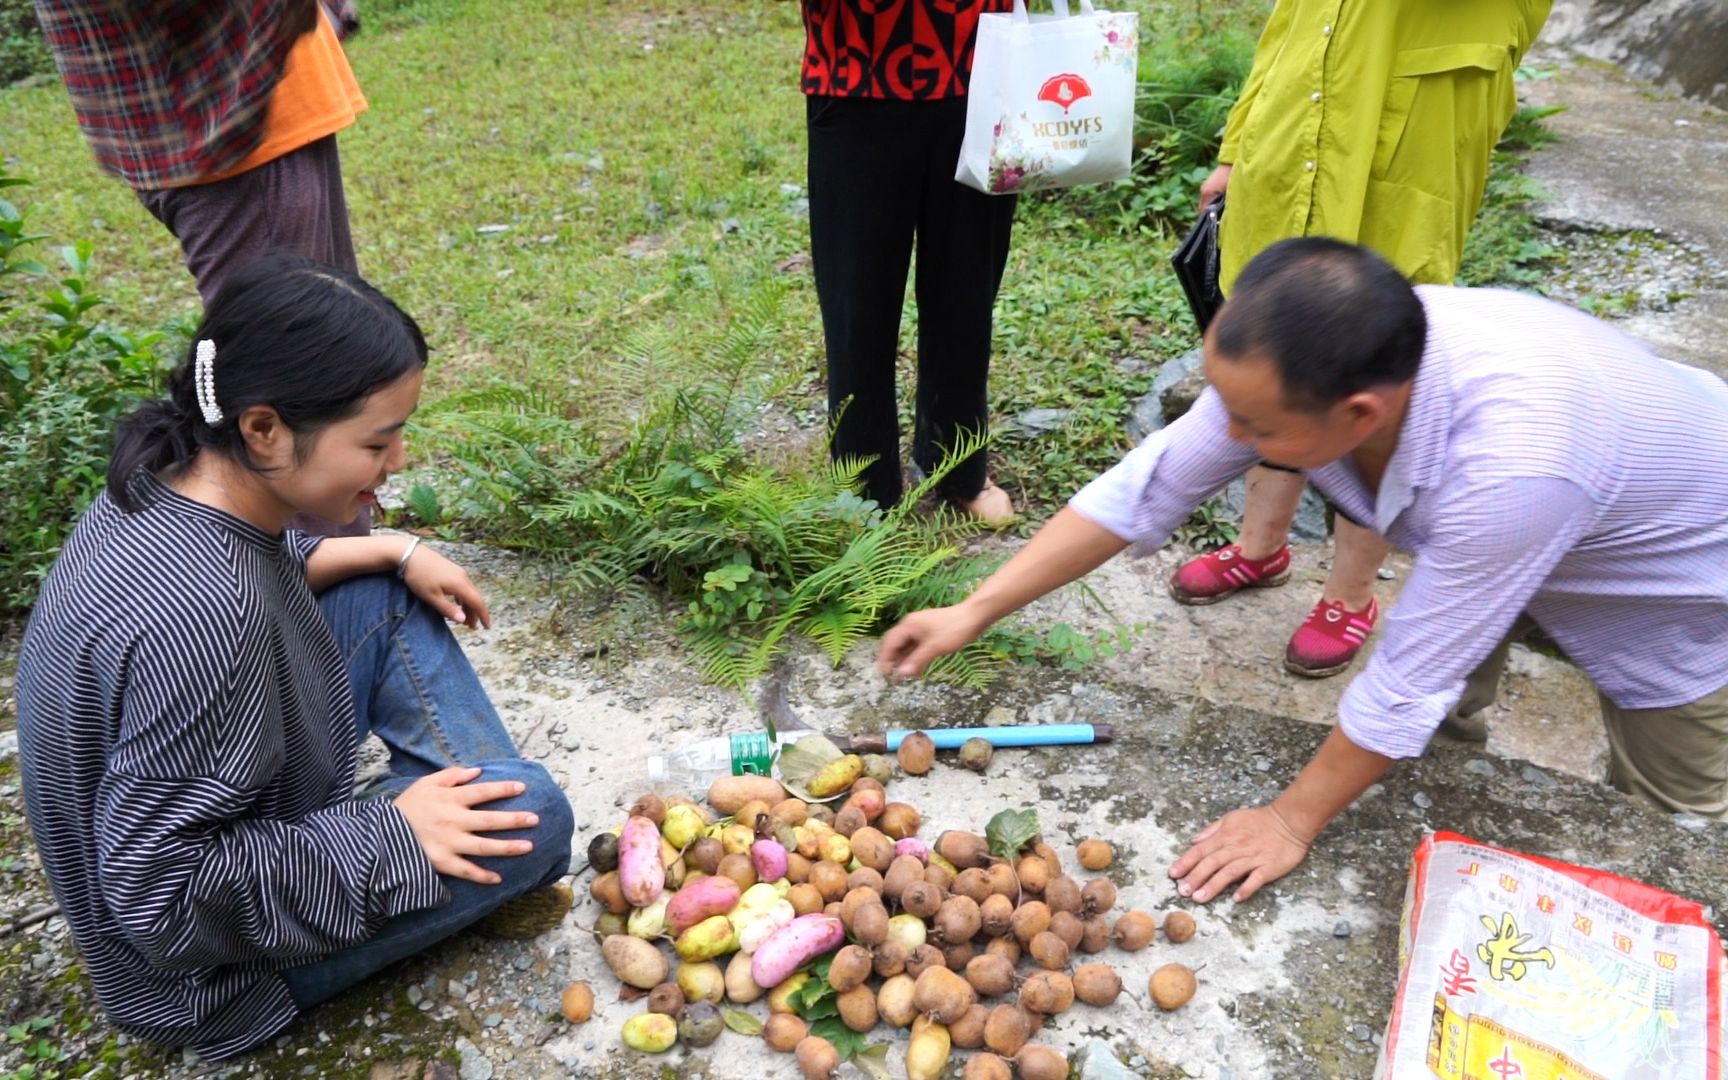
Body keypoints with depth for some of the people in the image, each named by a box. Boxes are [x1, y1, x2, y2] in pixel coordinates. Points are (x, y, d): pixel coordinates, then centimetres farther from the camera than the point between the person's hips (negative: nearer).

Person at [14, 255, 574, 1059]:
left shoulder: (172, 476, -13)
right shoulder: (194, 616, -39)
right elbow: (164, 898, -31)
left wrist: (395, 553, 0)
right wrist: (388, 833, -23)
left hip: (197, 813, 8)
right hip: (205, 965, -8)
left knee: (387, 597, 5)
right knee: (531, 813, -18)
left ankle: (471, 798, 4)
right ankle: (482, 870, 16)